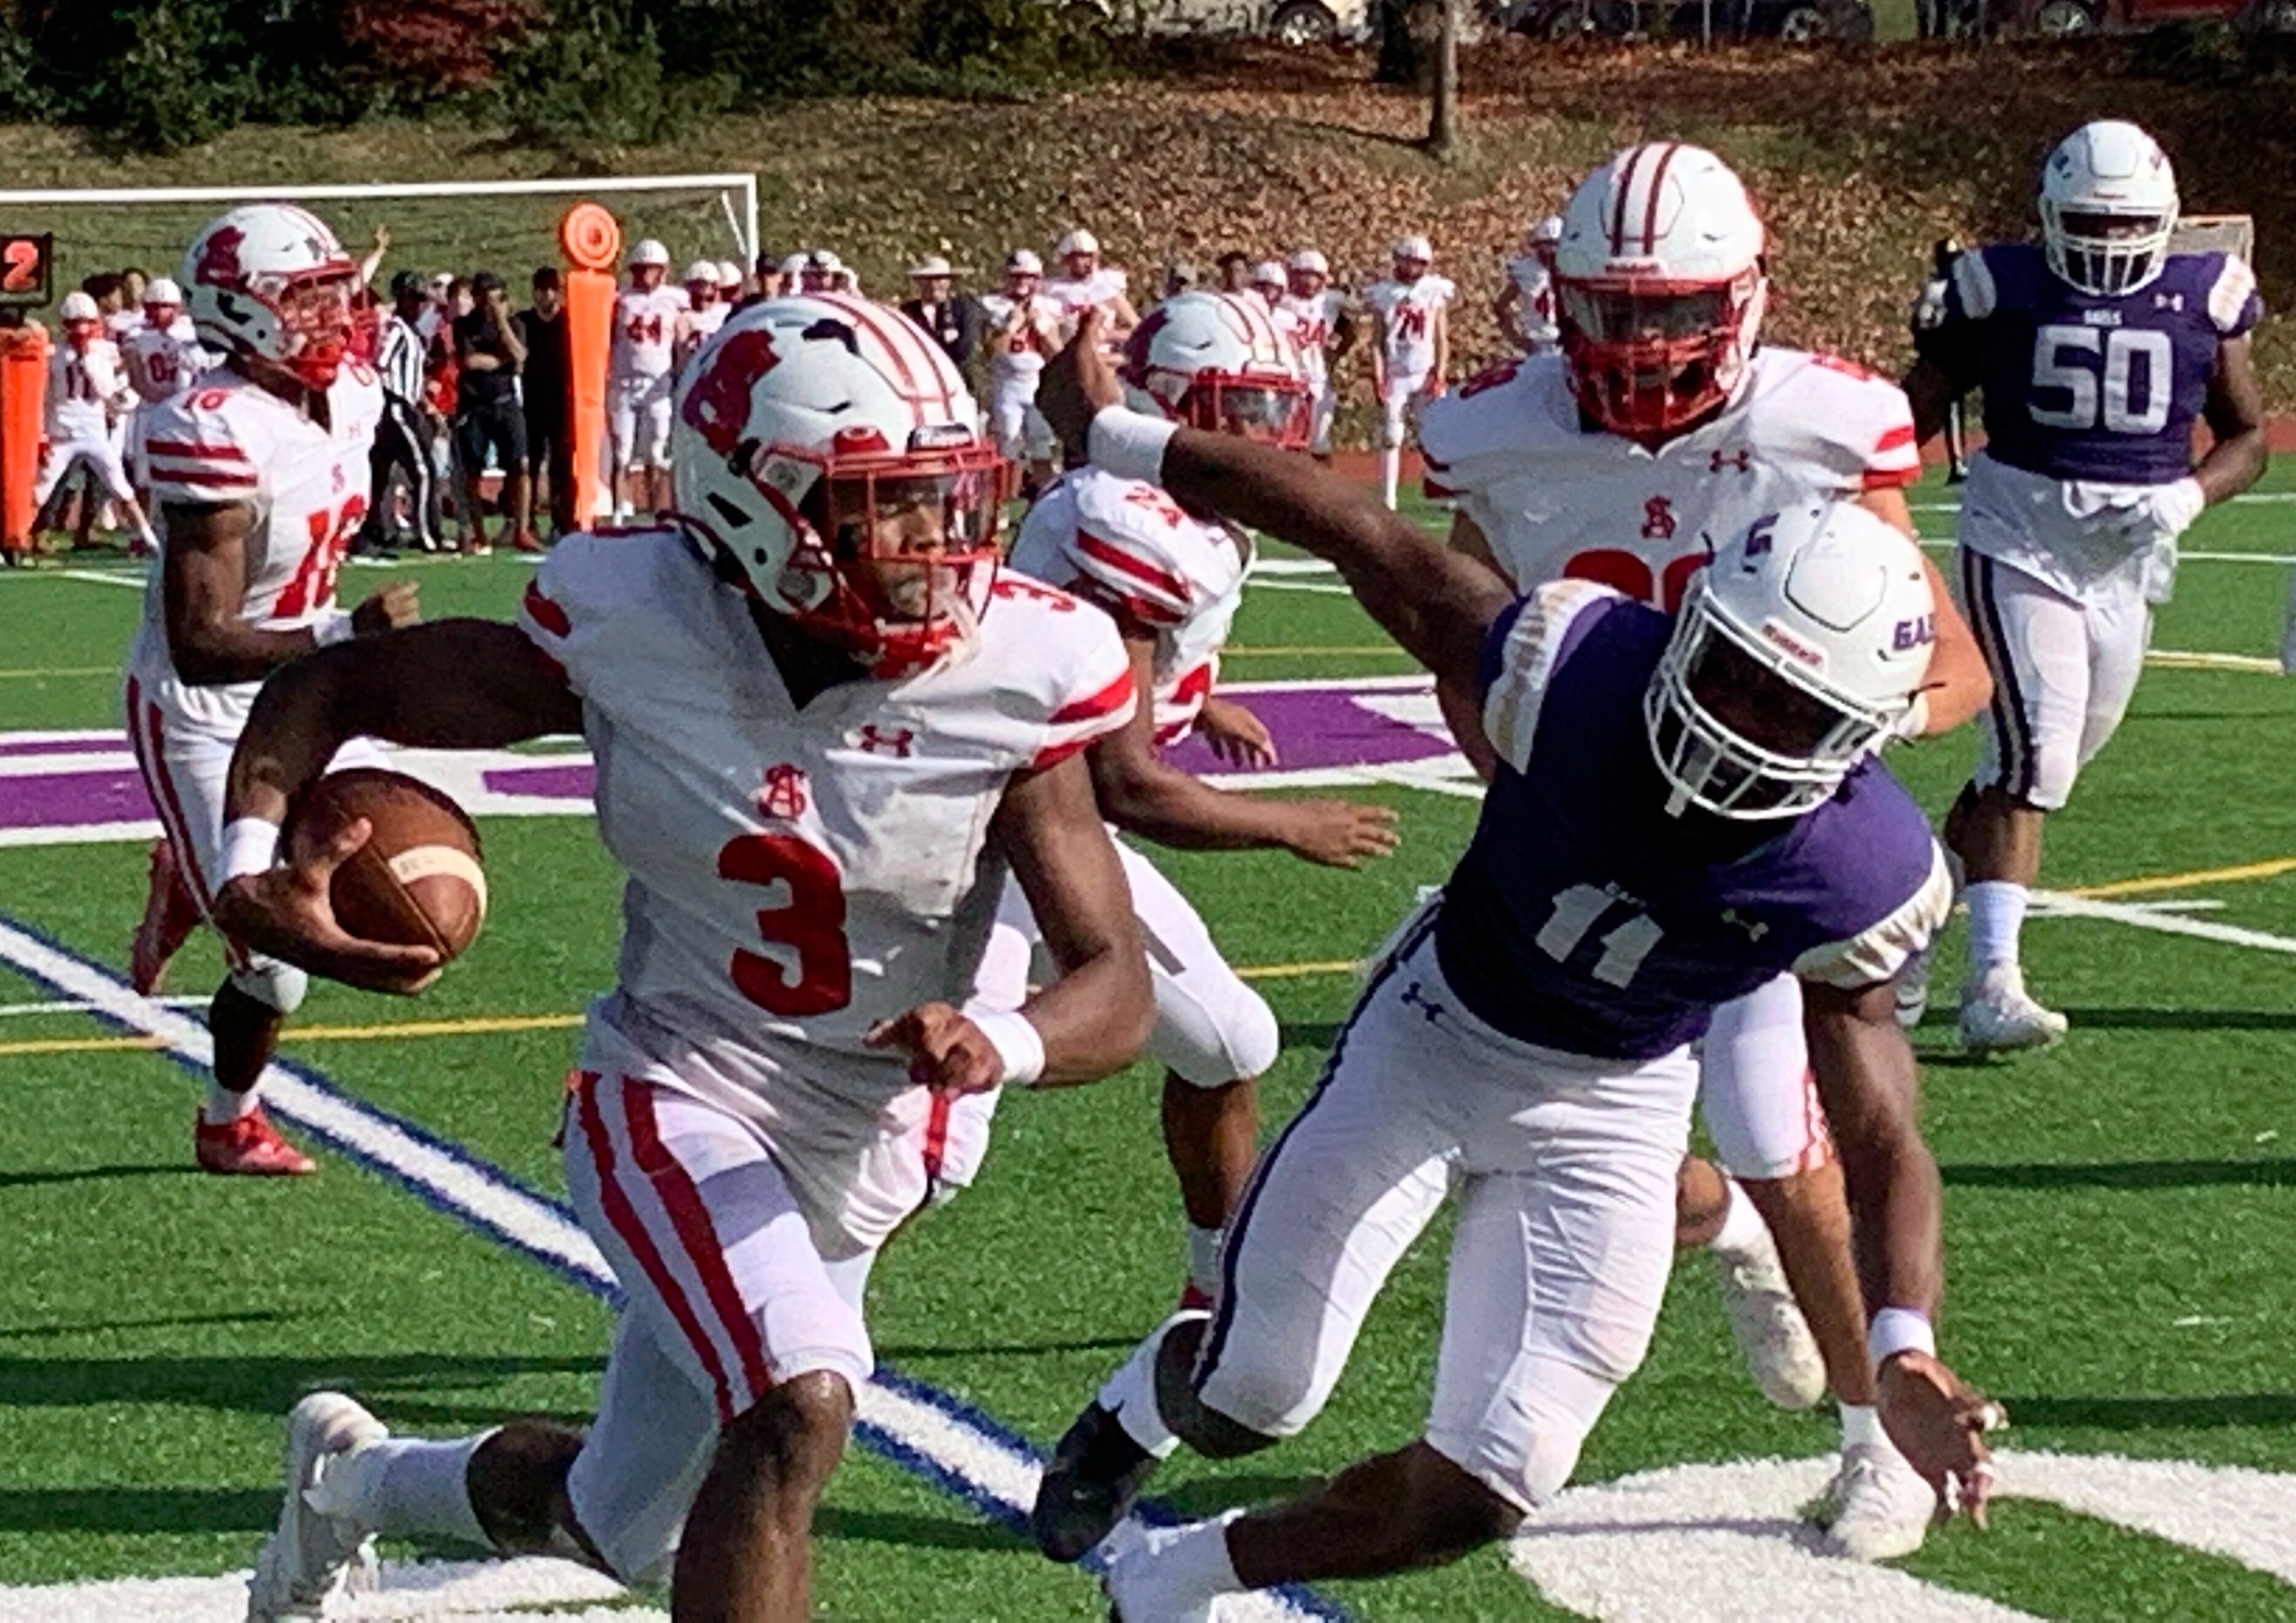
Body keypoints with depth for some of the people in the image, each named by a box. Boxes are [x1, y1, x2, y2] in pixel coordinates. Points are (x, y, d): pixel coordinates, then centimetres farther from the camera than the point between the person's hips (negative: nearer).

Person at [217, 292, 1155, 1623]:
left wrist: (1001, 1043, -40)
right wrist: (256, 873, -25)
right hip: (680, 1102, -3)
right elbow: (332, 692, -7)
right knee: (799, 1408, -31)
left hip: (865, 1155, 3)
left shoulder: (1014, 678, -19)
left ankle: (356, 1476, 48)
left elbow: (1119, 988, -18)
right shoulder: (637, 634, -20)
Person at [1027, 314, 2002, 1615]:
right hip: (1436, 1033, -1)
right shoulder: (1582, 667, -33)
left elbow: (1884, 1133, -16)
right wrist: (1123, 438, -13)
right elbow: (1362, 534, -21)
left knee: (1486, 1494, -2)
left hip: (1612, 1108, 1)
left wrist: (1907, 1352, -32)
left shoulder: (1858, 879, -27)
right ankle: (1143, 1407, 47)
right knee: (1252, 1399, 6)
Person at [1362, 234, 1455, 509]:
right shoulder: (1384, 294, 4)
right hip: (1395, 377, 0)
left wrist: (1440, 375, -6)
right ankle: (1387, 499, 2)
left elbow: (1442, 339, 5)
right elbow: (1377, 341, 4)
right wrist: (1378, 378, -5)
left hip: (1426, 375, 0)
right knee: (1391, 438, -1)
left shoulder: (1435, 292, 4)